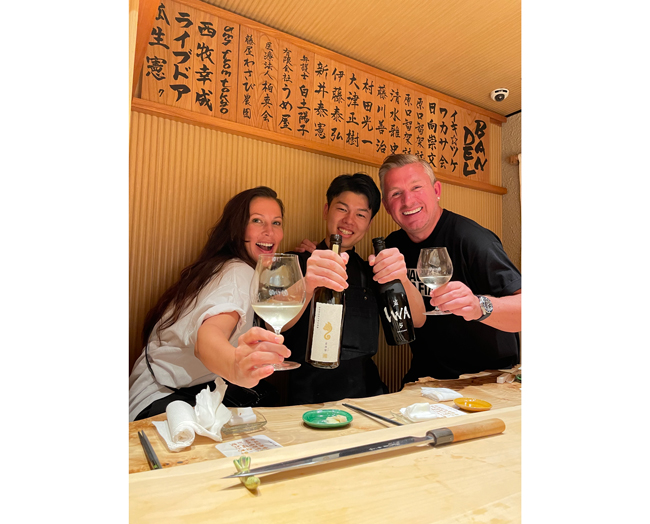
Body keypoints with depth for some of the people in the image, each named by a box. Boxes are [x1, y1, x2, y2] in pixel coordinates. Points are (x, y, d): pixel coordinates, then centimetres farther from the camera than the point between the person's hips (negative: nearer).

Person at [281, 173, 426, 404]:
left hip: (367, 390, 4)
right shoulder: (296, 264, 2)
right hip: (312, 397, -4)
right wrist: (306, 287, -38)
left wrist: (402, 278, -19)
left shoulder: (370, 270, 13)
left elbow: (417, 320, 2)